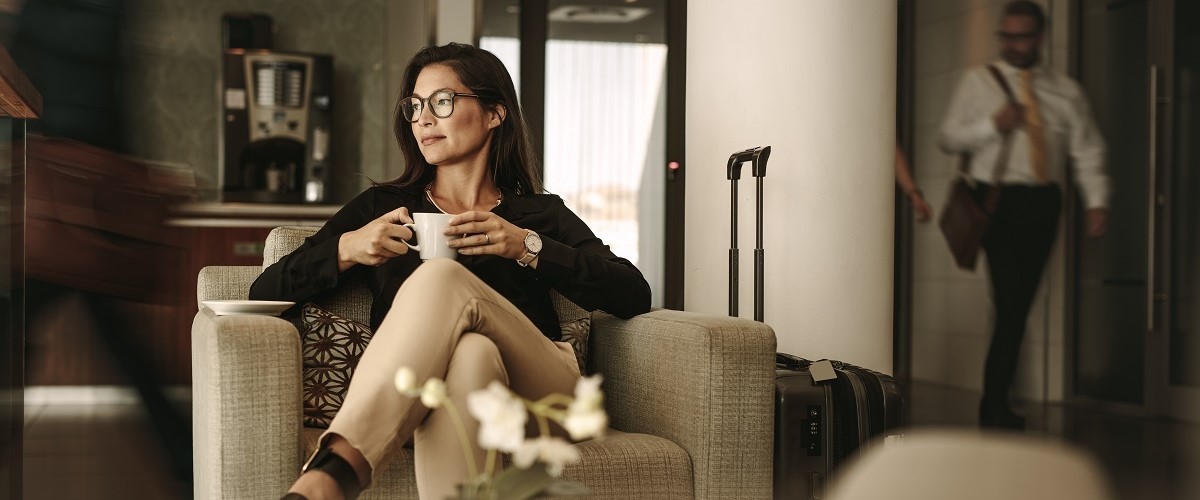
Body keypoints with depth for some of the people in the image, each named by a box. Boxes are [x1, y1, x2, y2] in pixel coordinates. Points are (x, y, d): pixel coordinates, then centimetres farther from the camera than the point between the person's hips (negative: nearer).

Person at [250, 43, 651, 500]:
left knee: (442, 277, -30)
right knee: (470, 353, -37)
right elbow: (265, 292, 15)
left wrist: (528, 247, -4)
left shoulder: (541, 214, 24)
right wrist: (346, 249, -3)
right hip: (413, 400, 0)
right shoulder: (381, 206, 25)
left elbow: (634, 296, 6)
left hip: (536, 393, 0)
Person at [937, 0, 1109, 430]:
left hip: (1043, 201, 3)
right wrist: (992, 124, -11)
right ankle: (995, 407, -7)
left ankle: (995, 402, 11)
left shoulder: (1065, 90, 14)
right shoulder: (978, 81, 7)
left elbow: (1087, 149, 10)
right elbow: (948, 138, 5)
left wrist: (1097, 201, -2)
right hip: (998, 198, -3)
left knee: (1021, 303, 4)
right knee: (1010, 302, -13)